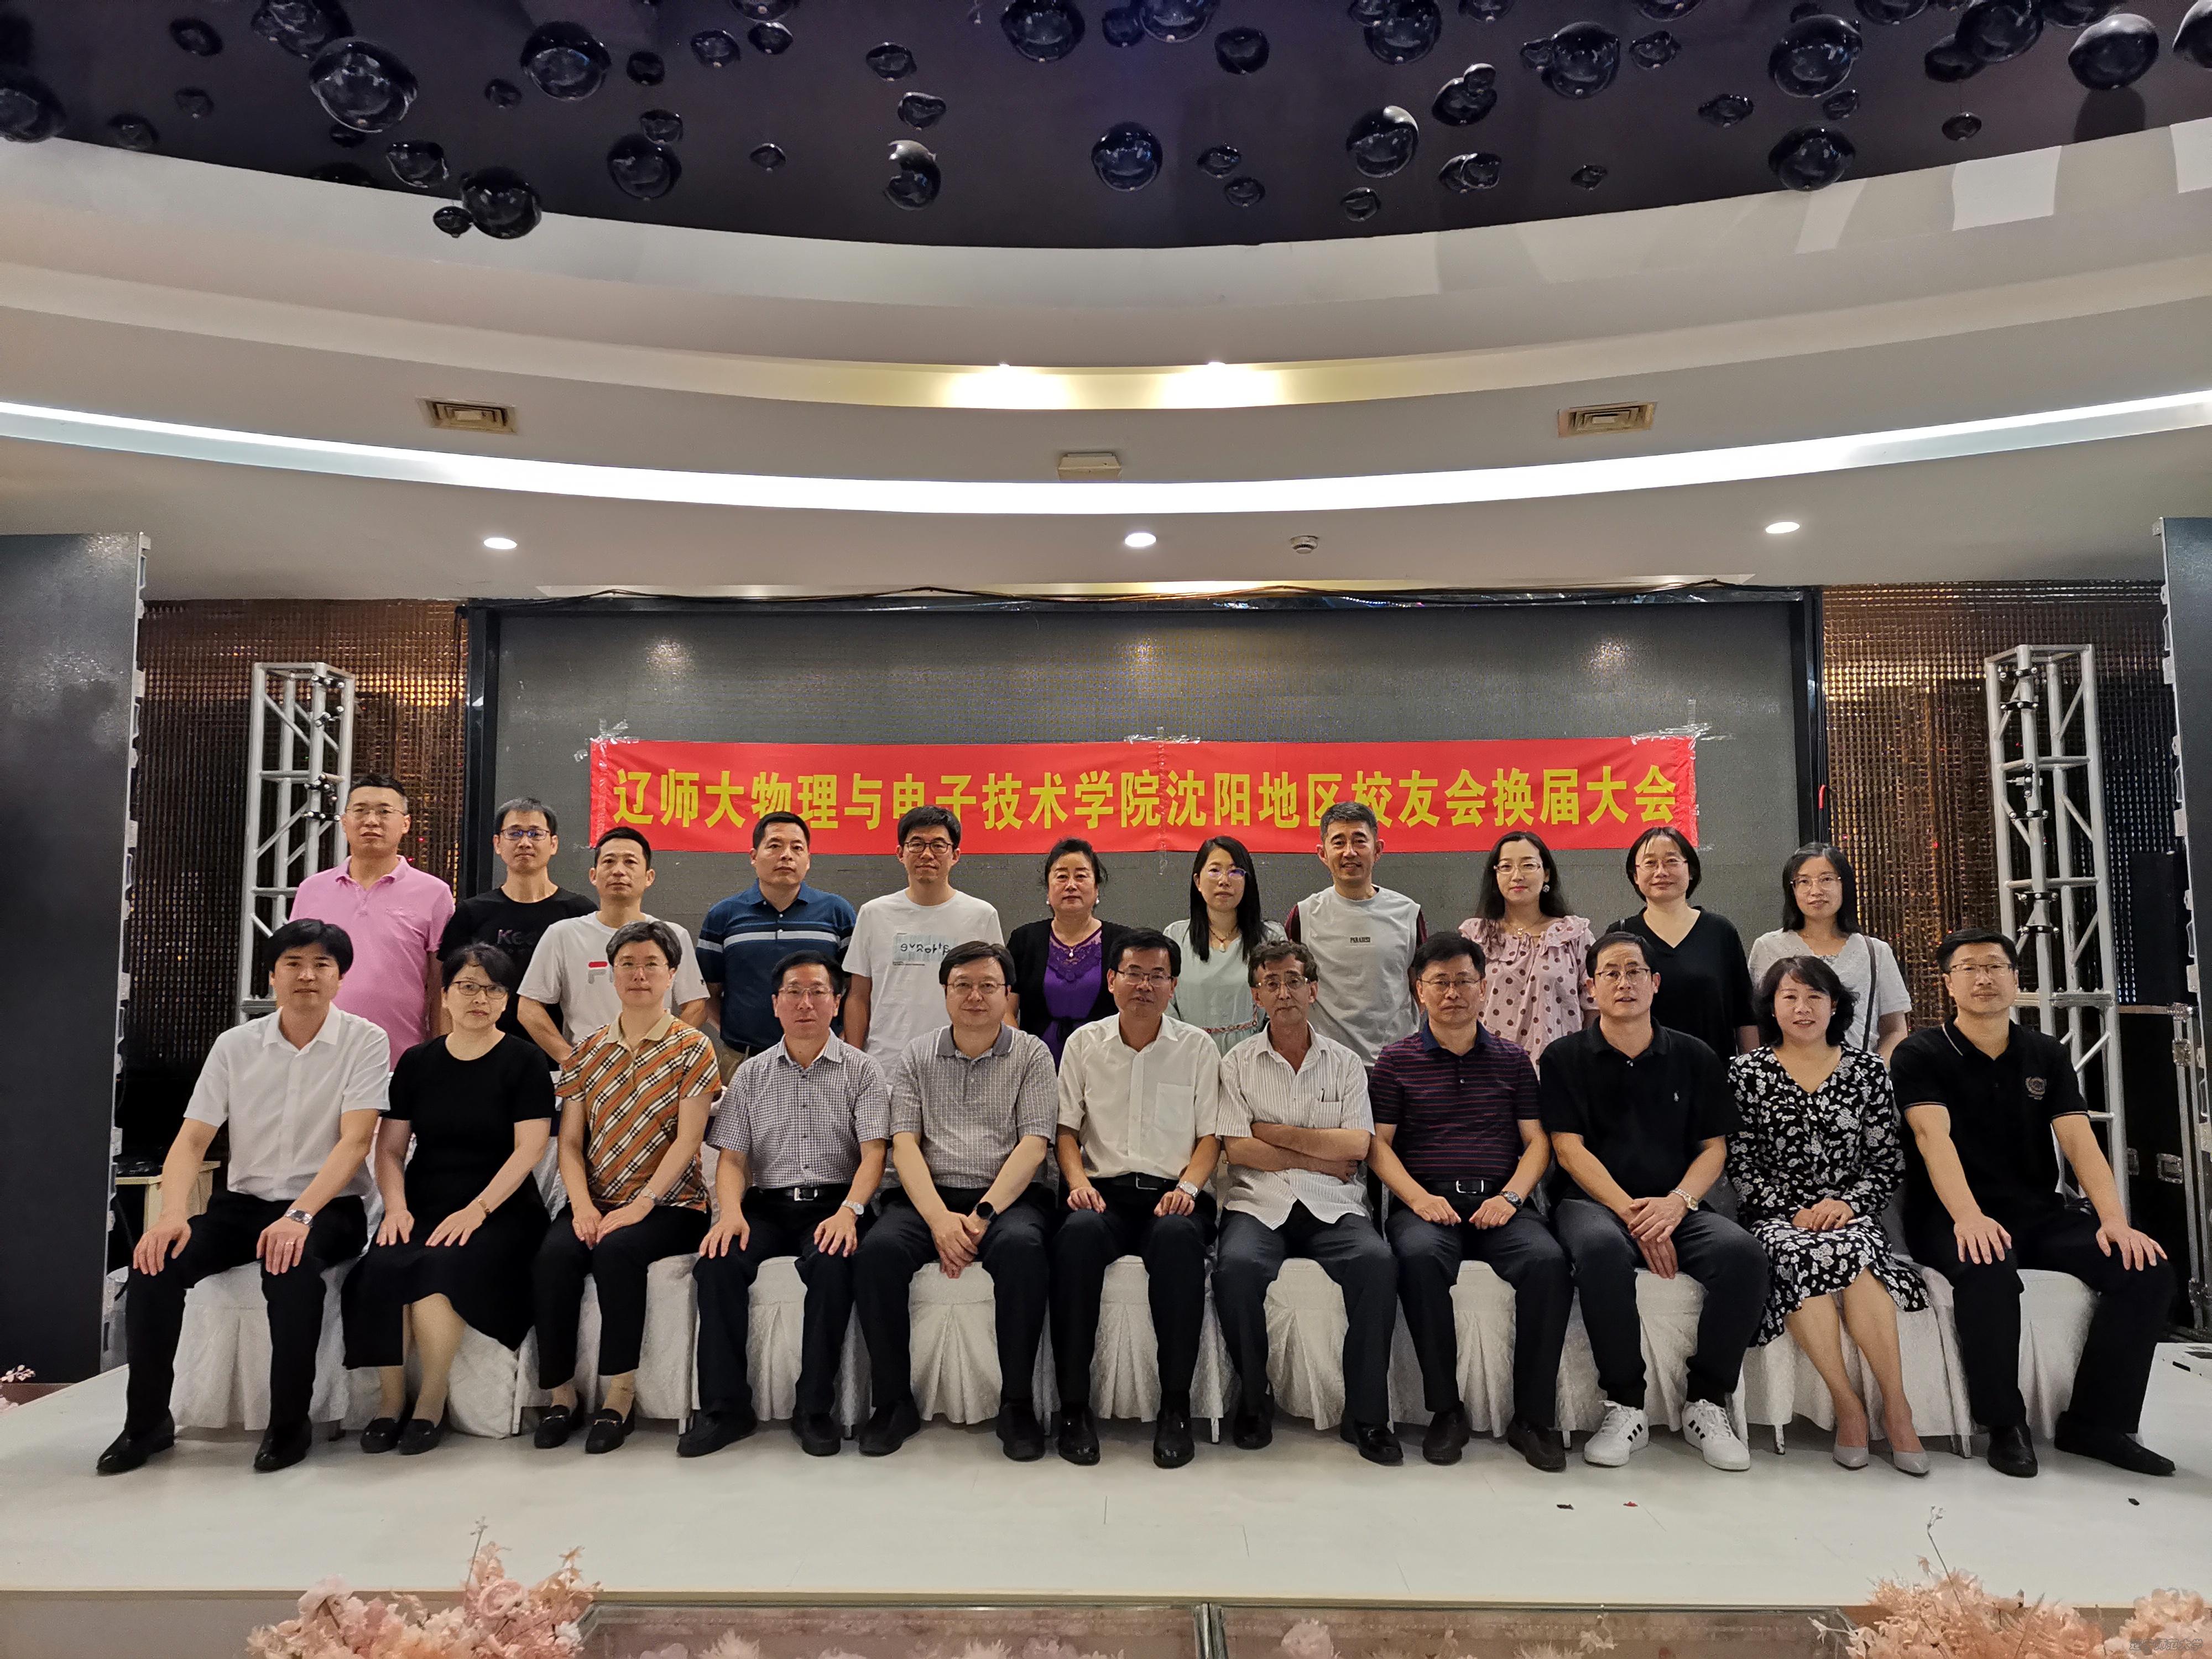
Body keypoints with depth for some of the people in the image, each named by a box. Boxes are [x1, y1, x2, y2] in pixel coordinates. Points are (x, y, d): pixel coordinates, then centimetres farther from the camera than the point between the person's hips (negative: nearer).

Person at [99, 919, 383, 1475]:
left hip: (327, 1208, -4)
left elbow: (355, 1141, -16)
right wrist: (172, 1214, -19)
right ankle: (147, 1420, -1)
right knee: (155, 1258, -21)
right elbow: (192, 1139, -1)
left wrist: (299, 1215, -29)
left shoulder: (365, 1040, -8)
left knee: (291, 1264, -34)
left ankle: (289, 1423, -15)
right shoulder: (236, 1045, 3)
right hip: (243, 1203, 4)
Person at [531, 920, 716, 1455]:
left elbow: (687, 1139, -8)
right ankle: (560, 1395, -13)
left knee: (616, 1250, -32)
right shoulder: (587, 1050, 12)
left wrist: (640, 1206, -19)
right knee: (553, 1255, -26)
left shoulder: (691, 1048, 0)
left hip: (668, 1205, -3)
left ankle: (619, 1398, -19)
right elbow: (570, 1142, 7)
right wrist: (583, 1207, -10)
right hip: (596, 1204, 3)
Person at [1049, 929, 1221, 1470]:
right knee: (1078, 1232, -34)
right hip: (1105, 1190, 1)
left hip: (1172, 1193, 0)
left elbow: (1210, 1136, 8)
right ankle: (1073, 1405, -24)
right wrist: (1078, 1180, -6)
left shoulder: (1198, 1047, 10)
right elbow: (1067, 1128, 12)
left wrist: (1187, 1187, -10)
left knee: (1179, 1236, -36)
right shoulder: (1084, 1043, 13)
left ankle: (1175, 1407, -25)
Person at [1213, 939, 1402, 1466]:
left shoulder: (1345, 1063, 13)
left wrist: (1273, 1132, -4)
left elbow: (1356, 1146, -1)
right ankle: (1254, 1398, -7)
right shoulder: (1239, 1063, 10)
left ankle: (1366, 1413, -14)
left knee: (1377, 1261, -29)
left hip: (1333, 1205, 1)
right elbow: (1236, 1149, -2)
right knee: (1236, 1266, -32)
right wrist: (1320, 1159, -4)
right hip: (1259, 1203, -1)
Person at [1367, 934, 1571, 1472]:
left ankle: (1533, 1416, -15)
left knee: (1548, 1260, -29)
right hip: (1425, 1202, -1)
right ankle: (1446, 1409, -19)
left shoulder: (1512, 1059, 16)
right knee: (1420, 1257, -35)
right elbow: (1379, 1144, 5)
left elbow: (1537, 1141, 12)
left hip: (1498, 1203, 2)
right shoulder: (1397, 1060, 10)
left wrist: (1510, 1196, -6)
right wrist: (1420, 1199, -11)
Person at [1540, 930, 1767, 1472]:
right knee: (1602, 1251, -37)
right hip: (1594, 1203, -2)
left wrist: (1677, 1203, -11)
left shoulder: (1694, 1057, 13)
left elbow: (1713, 1147, 9)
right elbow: (1569, 1149, -2)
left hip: (1676, 1208, 3)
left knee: (1743, 1253, -28)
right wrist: (1630, 1211, -15)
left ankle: (1707, 1405, -11)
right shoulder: (1566, 1057, 7)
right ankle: (1626, 1407, -20)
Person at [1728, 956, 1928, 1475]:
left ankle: (1896, 1406, -26)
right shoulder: (1747, 1072, 5)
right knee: (1799, 1253, -34)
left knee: (1849, 1248, -34)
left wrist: (1849, 1203, -11)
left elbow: (1889, 1162, 7)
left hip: (1850, 1215, 1)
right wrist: (1795, 1212, -11)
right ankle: (1848, 1406, -25)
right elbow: (1741, 1165, 1)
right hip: (1776, 1218, -1)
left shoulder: (1867, 1070, 10)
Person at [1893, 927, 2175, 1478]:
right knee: (1989, 1270, -36)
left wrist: (2114, 1221, -18)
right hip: (1953, 1219, -5)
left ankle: (2096, 1422, -4)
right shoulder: (1919, 1055, -3)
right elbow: (1933, 1136, -18)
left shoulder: (2047, 1055, 10)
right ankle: (2005, 1425, -15)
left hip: (2040, 1214, 5)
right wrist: (1969, 1217, -34)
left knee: (2146, 1268, -17)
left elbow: (2079, 1140, -2)